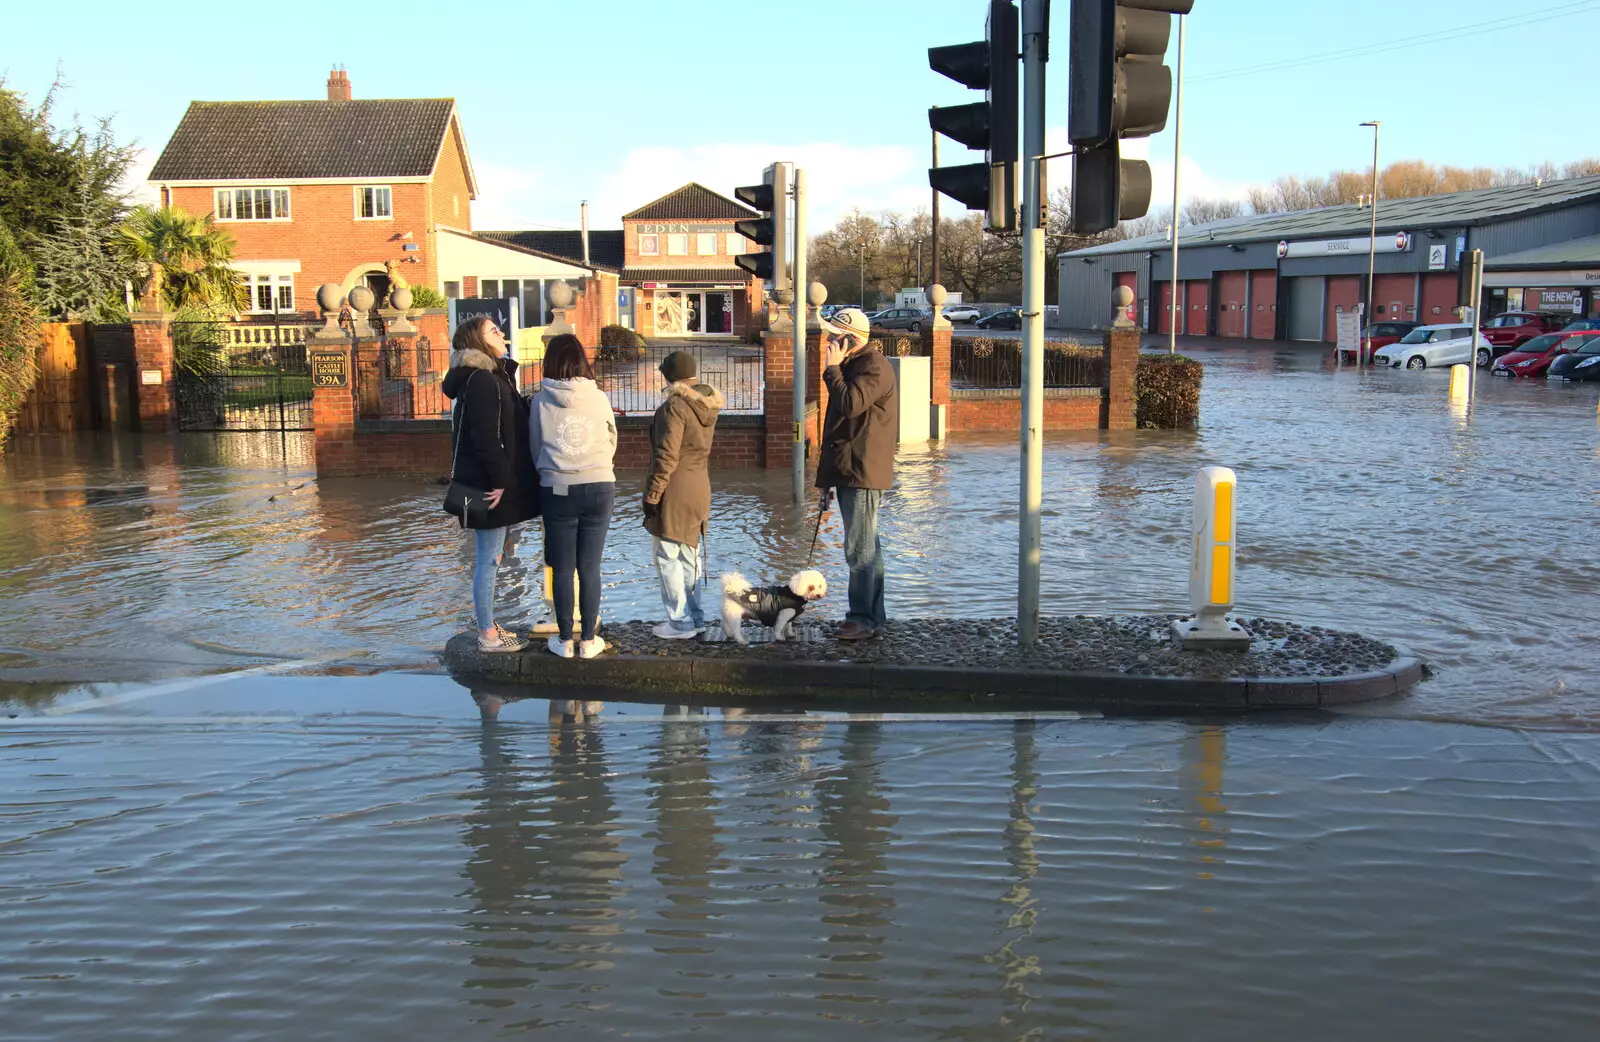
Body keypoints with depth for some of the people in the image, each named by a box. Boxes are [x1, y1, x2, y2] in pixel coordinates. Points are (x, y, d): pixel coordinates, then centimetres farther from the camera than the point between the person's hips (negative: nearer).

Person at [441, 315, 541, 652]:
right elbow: (485, 436, -23)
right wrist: (501, 481, -21)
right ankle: (488, 636, 7)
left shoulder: (493, 377, 17)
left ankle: (489, 627, 26)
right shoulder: (480, 380, -15)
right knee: (490, 558, -2)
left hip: (500, 483, 10)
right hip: (491, 486, -10)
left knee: (491, 556, 16)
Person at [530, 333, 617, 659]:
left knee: (562, 568, 8)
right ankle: (589, 640, 12)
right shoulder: (599, 398, -3)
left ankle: (565, 640, 14)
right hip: (599, 488, 1)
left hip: (557, 489, -1)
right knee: (590, 568, 7)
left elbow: (535, 447, 6)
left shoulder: (541, 400, -4)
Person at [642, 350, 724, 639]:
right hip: (700, 486, 9)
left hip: (675, 491, -9)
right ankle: (695, 616, 24)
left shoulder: (674, 407, -16)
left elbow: (666, 456, -19)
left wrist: (652, 493, -14)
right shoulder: (706, 405, 9)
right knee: (689, 555, 17)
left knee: (668, 557, -1)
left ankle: (680, 622, 0)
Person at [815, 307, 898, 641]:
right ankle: (872, 616, 21)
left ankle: (864, 619, -3)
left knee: (860, 550, -8)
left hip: (864, 473, -10)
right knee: (866, 548, 14)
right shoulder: (851, 365, 19)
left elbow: (849, 404, -28)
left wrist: (832, 368, -13)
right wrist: (826, 478, 22)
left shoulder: (874, 367, -12)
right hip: (848, 472, 10)